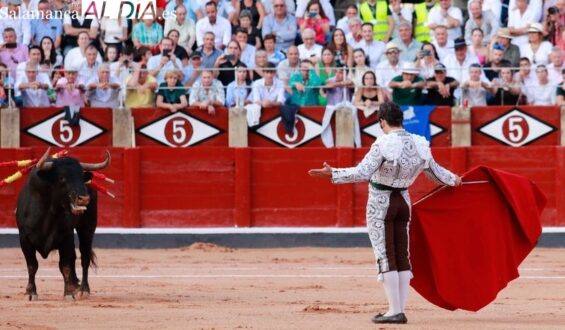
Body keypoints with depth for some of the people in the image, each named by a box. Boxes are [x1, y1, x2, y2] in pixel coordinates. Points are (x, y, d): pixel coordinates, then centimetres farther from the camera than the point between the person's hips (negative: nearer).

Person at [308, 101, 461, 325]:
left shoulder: (383, 144, -19)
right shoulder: (419, 144, -1)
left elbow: (362, 173, -26)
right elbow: (435, 172, 13)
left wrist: (333, 174, -26)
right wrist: (453, 180, 32)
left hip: (380, 203, -6)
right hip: (403, 201, 6)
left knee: (385, 257, -2)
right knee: (402, 256, 9)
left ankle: (395, 311, -5)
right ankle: (400, 310, 9)